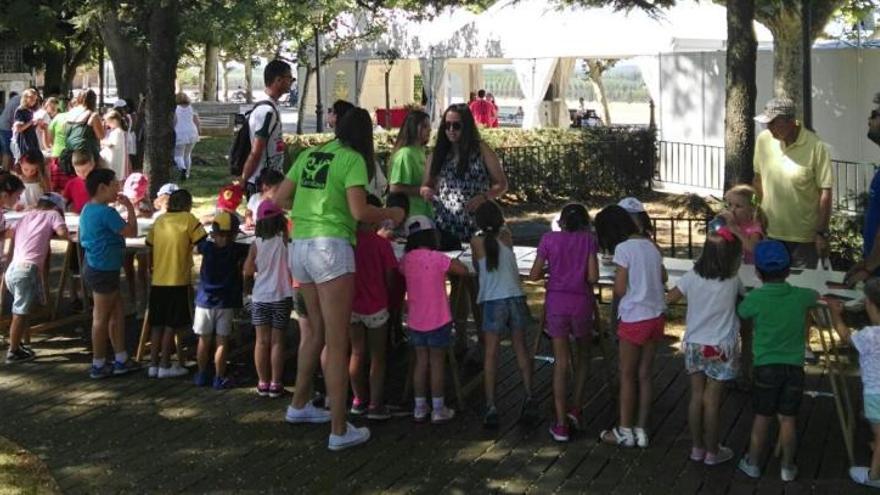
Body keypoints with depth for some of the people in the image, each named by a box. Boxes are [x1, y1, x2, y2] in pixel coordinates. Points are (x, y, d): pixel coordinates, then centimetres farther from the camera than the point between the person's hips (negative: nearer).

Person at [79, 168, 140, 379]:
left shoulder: (88, 210, 11)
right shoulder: (106, 212, -21)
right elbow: (131, 231, -18)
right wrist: (130, 208, -7)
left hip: (94, 267, 10)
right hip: (104, 270, -10)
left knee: (118, 310, 15)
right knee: (102, 317, 0)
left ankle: (121, 359, 20)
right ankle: (98, 365, 10)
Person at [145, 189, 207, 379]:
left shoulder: (159, 220, 8)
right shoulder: (188, 219, -7)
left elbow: (150, 247, 12)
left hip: (157, 281, 5)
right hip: (178, 281, -5)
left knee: (157, 325, 13)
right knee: (172, 326, 2)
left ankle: (153, 364, 15)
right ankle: (165, 366, 4)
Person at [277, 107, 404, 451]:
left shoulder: (310, 155, 13)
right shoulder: (352, 159, -5)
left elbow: (279, 199, 15)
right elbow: (359, 212, -15)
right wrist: (391, 214, 2)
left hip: (300, 246, 7)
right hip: (331, 247, -7)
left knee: (318, 332, 24)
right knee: (337, 343, -2)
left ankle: (299, 405, 35)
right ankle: (339, 431, 1)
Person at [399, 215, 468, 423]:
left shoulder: (406, 260, -1)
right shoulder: (437, 258, -16)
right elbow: (463, 271, -12)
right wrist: (452, 262, 6)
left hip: (415, 321, 4)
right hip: (438, 320, -4)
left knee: (421, 361, 14)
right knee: (437, 362, 5)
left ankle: (420, 408, 18)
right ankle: (438, 409, 10)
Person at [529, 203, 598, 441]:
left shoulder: (549, 239, 2)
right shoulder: (589, 240, 1)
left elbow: (534, 275, 1)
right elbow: (593, 277, -6)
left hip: (556, 302, 0)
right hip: (582, 303, 0)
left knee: (561, 362, 2)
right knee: (582, 356, 22)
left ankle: (561, 424, -1)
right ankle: (576, 409, 19)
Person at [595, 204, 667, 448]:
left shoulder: (623, 248, -14)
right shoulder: (650, 245, 7)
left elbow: (620, 289, -13)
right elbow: (663, 278, 15)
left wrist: (616, 278, 7)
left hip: (634, 318, -6)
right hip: (656, 316, 6)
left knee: (627, 375, 6)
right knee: (644, 374, 11)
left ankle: (625, 431, 11)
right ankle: (641, 430, 15)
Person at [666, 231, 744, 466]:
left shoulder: (692, 277, -7)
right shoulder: (733, 282, -13)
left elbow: (669, 299, 2)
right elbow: (746, 295, 9)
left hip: (694, 345, 3)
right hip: (720, 349, -3)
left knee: (696, 397, 13)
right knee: (712, 401, 5)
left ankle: (697, 448, 23)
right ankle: (712, 452, 16)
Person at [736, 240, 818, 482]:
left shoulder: (755, 298, -12)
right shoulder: (800, 296, -3)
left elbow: (740, 312, 8)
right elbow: (816, 296, 20)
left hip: (765, 367, -1)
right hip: (794, 367, 1)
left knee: (762, 417, 11)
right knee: (788, 418, 9)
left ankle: (752, 463, 22)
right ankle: (787, 467, 18)